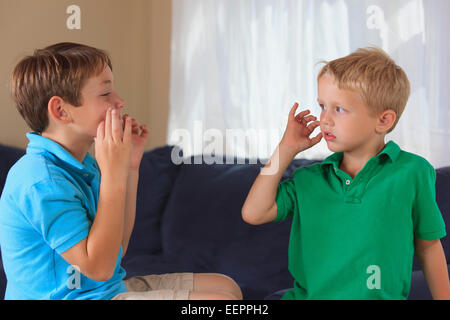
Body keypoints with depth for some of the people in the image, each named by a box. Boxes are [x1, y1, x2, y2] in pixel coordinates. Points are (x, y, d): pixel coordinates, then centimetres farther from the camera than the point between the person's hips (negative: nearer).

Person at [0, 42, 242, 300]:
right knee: (224, 299, -17)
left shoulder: (79, 164, 7)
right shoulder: (42, 181, -22)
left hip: (113, 287, 9)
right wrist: (113, 173, -23)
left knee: (226, 287, 12)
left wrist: (130, 168, 5)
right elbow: (99, 267, -25)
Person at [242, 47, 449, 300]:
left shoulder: (412, 173, 0)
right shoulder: (309, 179, 8)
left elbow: (428, 245, 9)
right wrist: (287, 149, 3)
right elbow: (254, 213, 0)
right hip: (307, 294, 3)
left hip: (381, 296, -2)